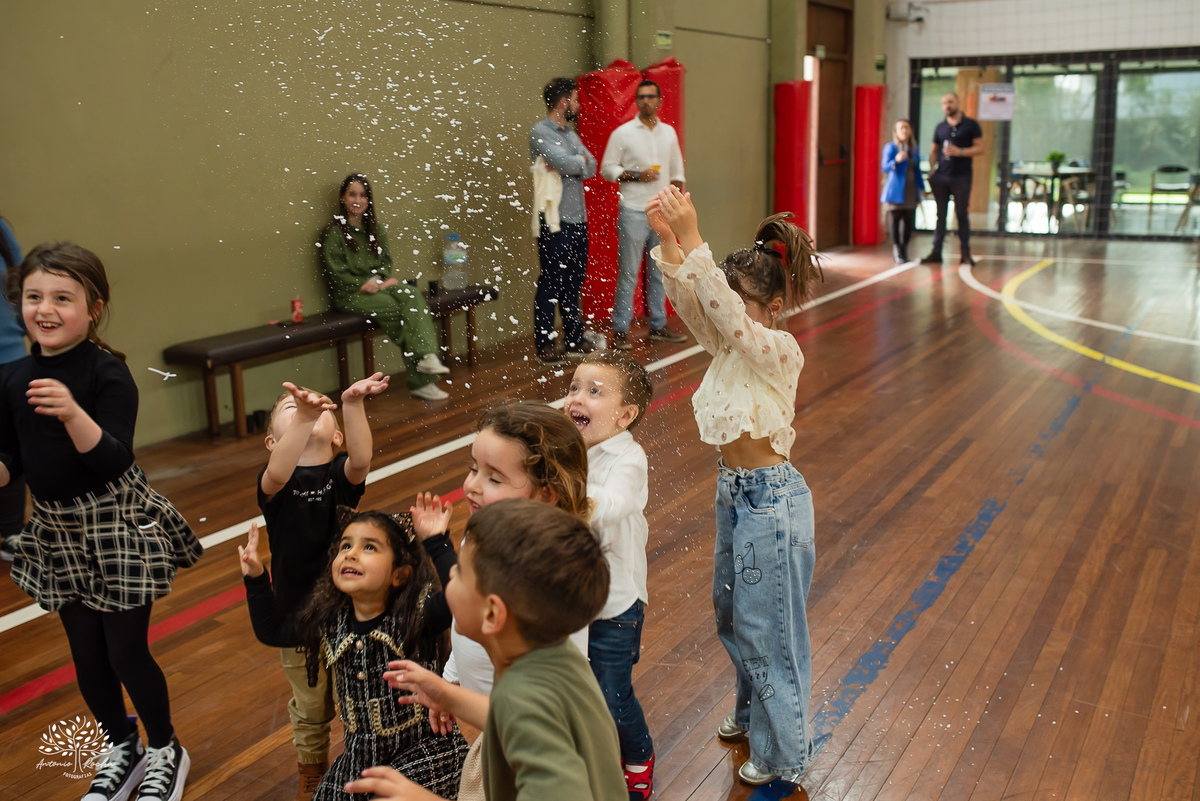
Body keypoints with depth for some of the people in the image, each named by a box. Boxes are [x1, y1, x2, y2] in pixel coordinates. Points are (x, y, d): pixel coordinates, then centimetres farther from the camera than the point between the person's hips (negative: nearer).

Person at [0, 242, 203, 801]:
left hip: (117, 525, -5)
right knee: (86, 655, 15)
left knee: (126, 652, 2)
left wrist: (72, 414, -39)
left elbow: (113, 463, -24)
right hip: (56, 529, 5)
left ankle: (165, 752, 28)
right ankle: (122, 749, 38)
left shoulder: (107, 373, -16)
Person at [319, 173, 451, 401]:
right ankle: (420, 380, -26)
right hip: (350, 294, -5)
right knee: (398, 308, -31)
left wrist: (380, 278, -8)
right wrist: (367, 284, -17)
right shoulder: (334, 233, -3)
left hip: (378, 285, 5)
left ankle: (427, 356, -45)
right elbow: (337, 274, -7)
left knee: (412, 295, -29)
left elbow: (386, 262, 14)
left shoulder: (376, 230, 16)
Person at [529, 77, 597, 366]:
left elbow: (591, 168, 6)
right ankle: (546, 346, 3)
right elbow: (566, 163, -21)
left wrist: (573, 163, -13)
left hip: (578, 218, 8)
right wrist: (582, 160, -1)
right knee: (551, 283, -4)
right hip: (556, 222, -8)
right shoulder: (540, 132, -8)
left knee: (574, 282, 14)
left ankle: (574, 340, 23)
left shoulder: (571, 134, 18)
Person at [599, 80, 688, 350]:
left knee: (659, 271, 10)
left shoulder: (668, 132, 12)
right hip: (633, 212, -5)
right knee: (628, 272, -5)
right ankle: (620, 331, 1)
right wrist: (637, 175, -14)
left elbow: (677, 168, 18)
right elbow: (607, 168, -2)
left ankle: (658, 326, 19)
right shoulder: (623, 133, -2)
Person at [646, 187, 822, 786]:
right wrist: (666, 241, -26)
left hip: (770, 498, -8)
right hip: (733, 490, 9)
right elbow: (689, 299, -10)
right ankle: (753, 712, 48)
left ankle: (783, 754, 26)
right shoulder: (728, 343, 0)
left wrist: (692, 239, -40)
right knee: (732, 613, 24)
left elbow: (730, 315, -37)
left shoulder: (779, 351, -21)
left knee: (767, 625, 6)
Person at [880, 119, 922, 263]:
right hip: (896, 191, -5)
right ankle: (896, 250, 7)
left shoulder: (914, 148, 14)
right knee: (895, 220, -2)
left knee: (909, 221, 3)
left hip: (911, 191, 5)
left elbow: (917, 169, 20)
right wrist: (896, 160, -33)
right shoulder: (890, 147, -4)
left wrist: (921, 187, 19)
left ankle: (904, 248, 17)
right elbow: (885, 168, -14)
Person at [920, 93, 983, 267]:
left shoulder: (970, 125, 2)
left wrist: (959, 151, -15)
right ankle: (936, 252, 5)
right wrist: (932, 169, 1)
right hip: (940, 177, 3)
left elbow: (980, 148, -1)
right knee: (940, 215, 4)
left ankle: (965, 253, 5)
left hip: (961, 177, -3)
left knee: (962, 215, 0)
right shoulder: (940, 127, 13)